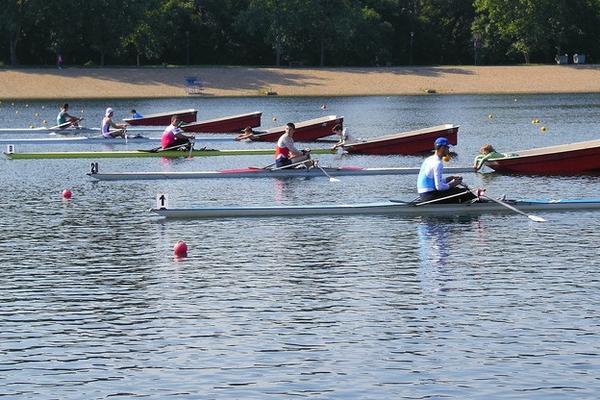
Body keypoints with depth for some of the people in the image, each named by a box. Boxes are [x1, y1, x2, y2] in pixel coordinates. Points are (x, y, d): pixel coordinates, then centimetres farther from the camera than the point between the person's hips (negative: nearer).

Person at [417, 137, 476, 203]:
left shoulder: (429, 159, 14)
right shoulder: (437, 163, -16)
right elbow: (439, 187, -21)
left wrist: (449, 179, 14)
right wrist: (452, 184, -5)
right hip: (430, 196, -10)